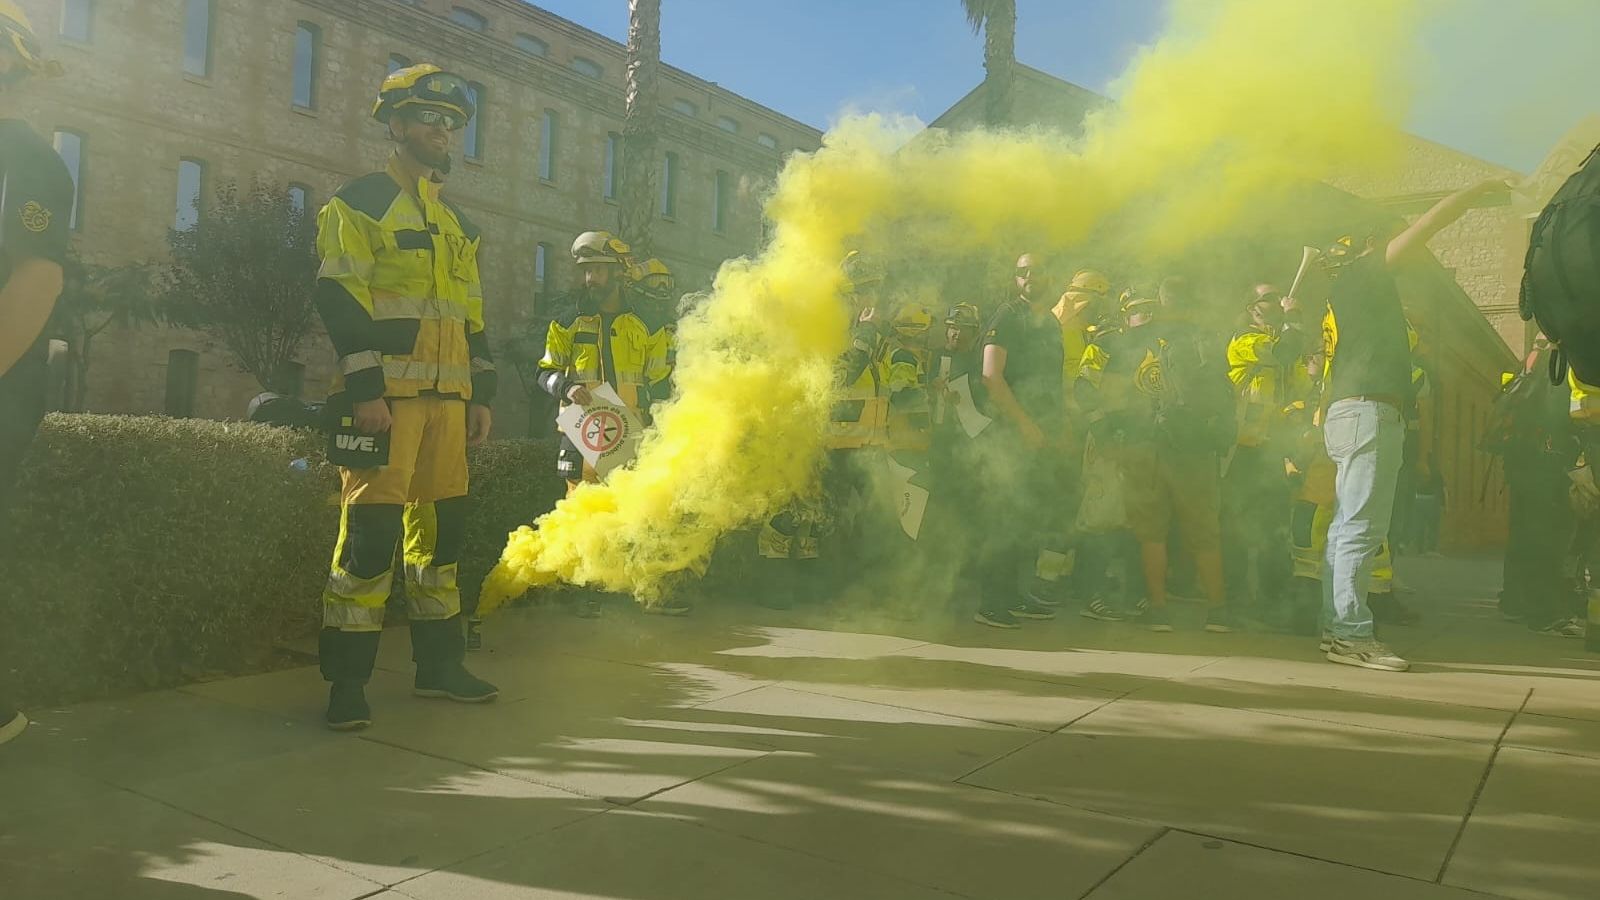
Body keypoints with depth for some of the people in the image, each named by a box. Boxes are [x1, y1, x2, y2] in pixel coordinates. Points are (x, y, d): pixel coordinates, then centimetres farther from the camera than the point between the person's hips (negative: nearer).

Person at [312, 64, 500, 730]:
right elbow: (340, 300, -9)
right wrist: (365, 390, -18)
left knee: (442, 525, 8)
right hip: (385, 393, -7)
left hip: (447, 397, 7)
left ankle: (440, 663, 17)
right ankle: (347, 681, -2)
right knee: (371, 527, -10)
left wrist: (482, 394, 13)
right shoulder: (359, 202, 1)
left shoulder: (459, 223, 22)